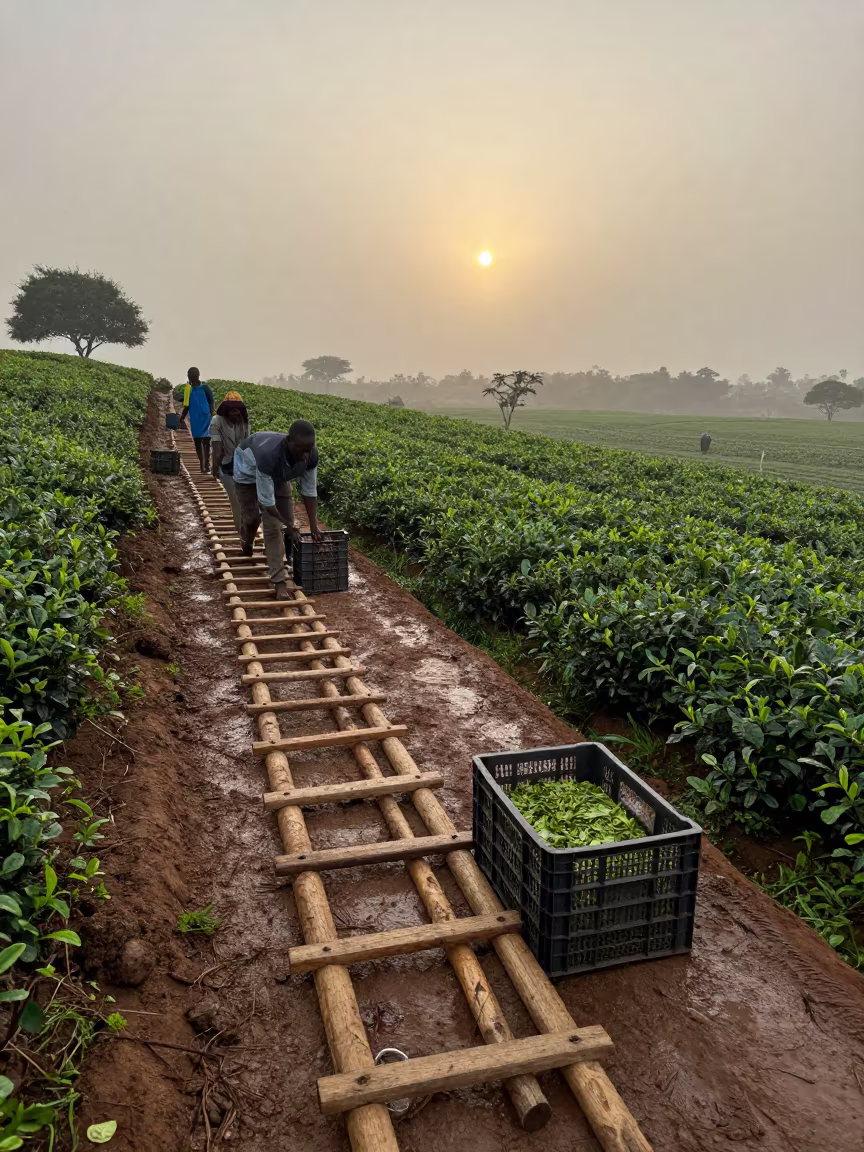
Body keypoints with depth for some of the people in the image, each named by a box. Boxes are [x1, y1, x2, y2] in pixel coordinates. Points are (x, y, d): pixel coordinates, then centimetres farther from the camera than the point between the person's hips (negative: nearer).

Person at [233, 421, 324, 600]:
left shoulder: (311, 455, -33)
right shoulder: (269, 456, -48)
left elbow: (309, 491, -18)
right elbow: (267, 501, -38)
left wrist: (314, 525, -17)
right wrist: (286, 523, -24)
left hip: (279, 475, 5)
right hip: (249, 470, -4)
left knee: (283, 522, -1)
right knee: (252, 517, 1)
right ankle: (246, 547, 37)